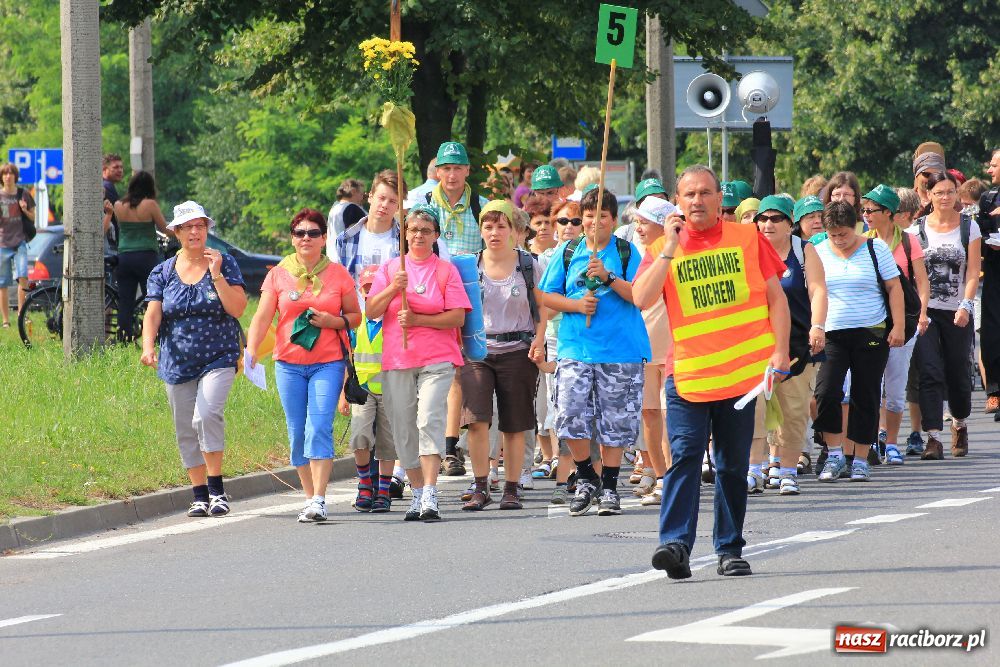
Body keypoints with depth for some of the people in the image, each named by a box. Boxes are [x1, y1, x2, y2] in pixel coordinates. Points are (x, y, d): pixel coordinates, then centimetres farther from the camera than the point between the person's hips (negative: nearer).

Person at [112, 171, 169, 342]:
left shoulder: (119, 206, 1)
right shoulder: (149, 204, -9)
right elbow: (164, 228, 0)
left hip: (124, 257, 3)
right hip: (146, 256, -3)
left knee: (125, 303, 5)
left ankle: (124, 340, 2)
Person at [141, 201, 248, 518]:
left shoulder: (225, 264, 1)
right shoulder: (163, 272, 6)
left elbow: (238, 308, -8)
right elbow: (152, 314, -4)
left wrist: (216, 275, -16)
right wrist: (148, 346, -22)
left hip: (218, 358, -3)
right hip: (177, 363, 3)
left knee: (207, 415, -24)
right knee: (186, 432, 5)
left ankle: (216, 488, -16)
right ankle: (199, 495, 15)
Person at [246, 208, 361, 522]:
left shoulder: (338, 274, 5)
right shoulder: (278, 274, 6)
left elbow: (356, 316, 10)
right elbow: (262, 317, 1)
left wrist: (331, 321, -10)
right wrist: (251, 350, -14)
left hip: (328, 363, -2)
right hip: (289, 364, 2)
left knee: (319, 428, -15)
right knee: (297, 433, 3)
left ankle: (319, 500, -17)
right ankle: (309, 496, 14)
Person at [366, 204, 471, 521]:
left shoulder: (446, 270, 5)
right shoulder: (390, 269, 12)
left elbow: (457, 317, -2)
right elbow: (371, 311, 5)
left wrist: (417, 319, -12)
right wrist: (393, 288, -11)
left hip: (437, 360, -3)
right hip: (396, 361, 3)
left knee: (429, 419, -19)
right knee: (403, 429, 4)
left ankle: (430, 496, -23)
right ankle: (417, 493, 16)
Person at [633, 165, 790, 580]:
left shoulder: (747, 238, 7)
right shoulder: (664, 249, 6)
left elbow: (775, 297, 8)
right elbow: (642, 298, -9)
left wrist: (780, 353, -1)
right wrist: (670, 249, -11)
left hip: (742, 372, 1)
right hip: (687, 374, -1)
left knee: (734, 465, 7)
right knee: (684, 456, -13)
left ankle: (730, 549, 14)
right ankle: (676, 544, -20)